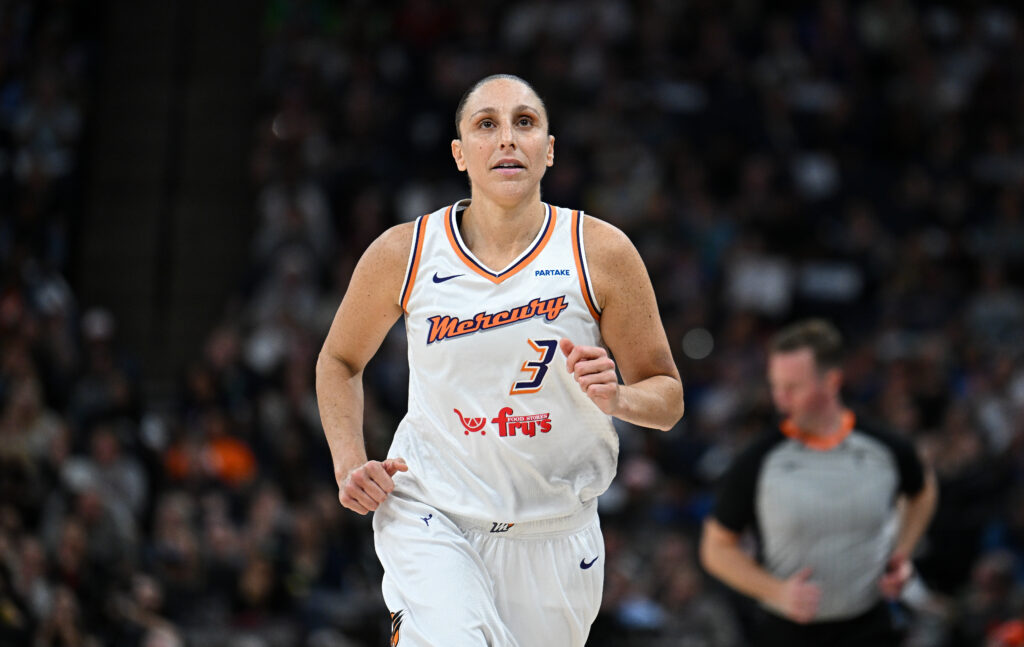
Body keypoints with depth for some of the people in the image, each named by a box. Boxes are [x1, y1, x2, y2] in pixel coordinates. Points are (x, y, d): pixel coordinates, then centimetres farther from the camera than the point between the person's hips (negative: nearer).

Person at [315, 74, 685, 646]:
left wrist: (616, 398, -21)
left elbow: (669, 396, 0)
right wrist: (350, 466, -1)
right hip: (432, 518, -2)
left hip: (553, 533, 2)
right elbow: (339, 362, 13)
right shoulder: (403, 255, -5)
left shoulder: (602, 253, -7)